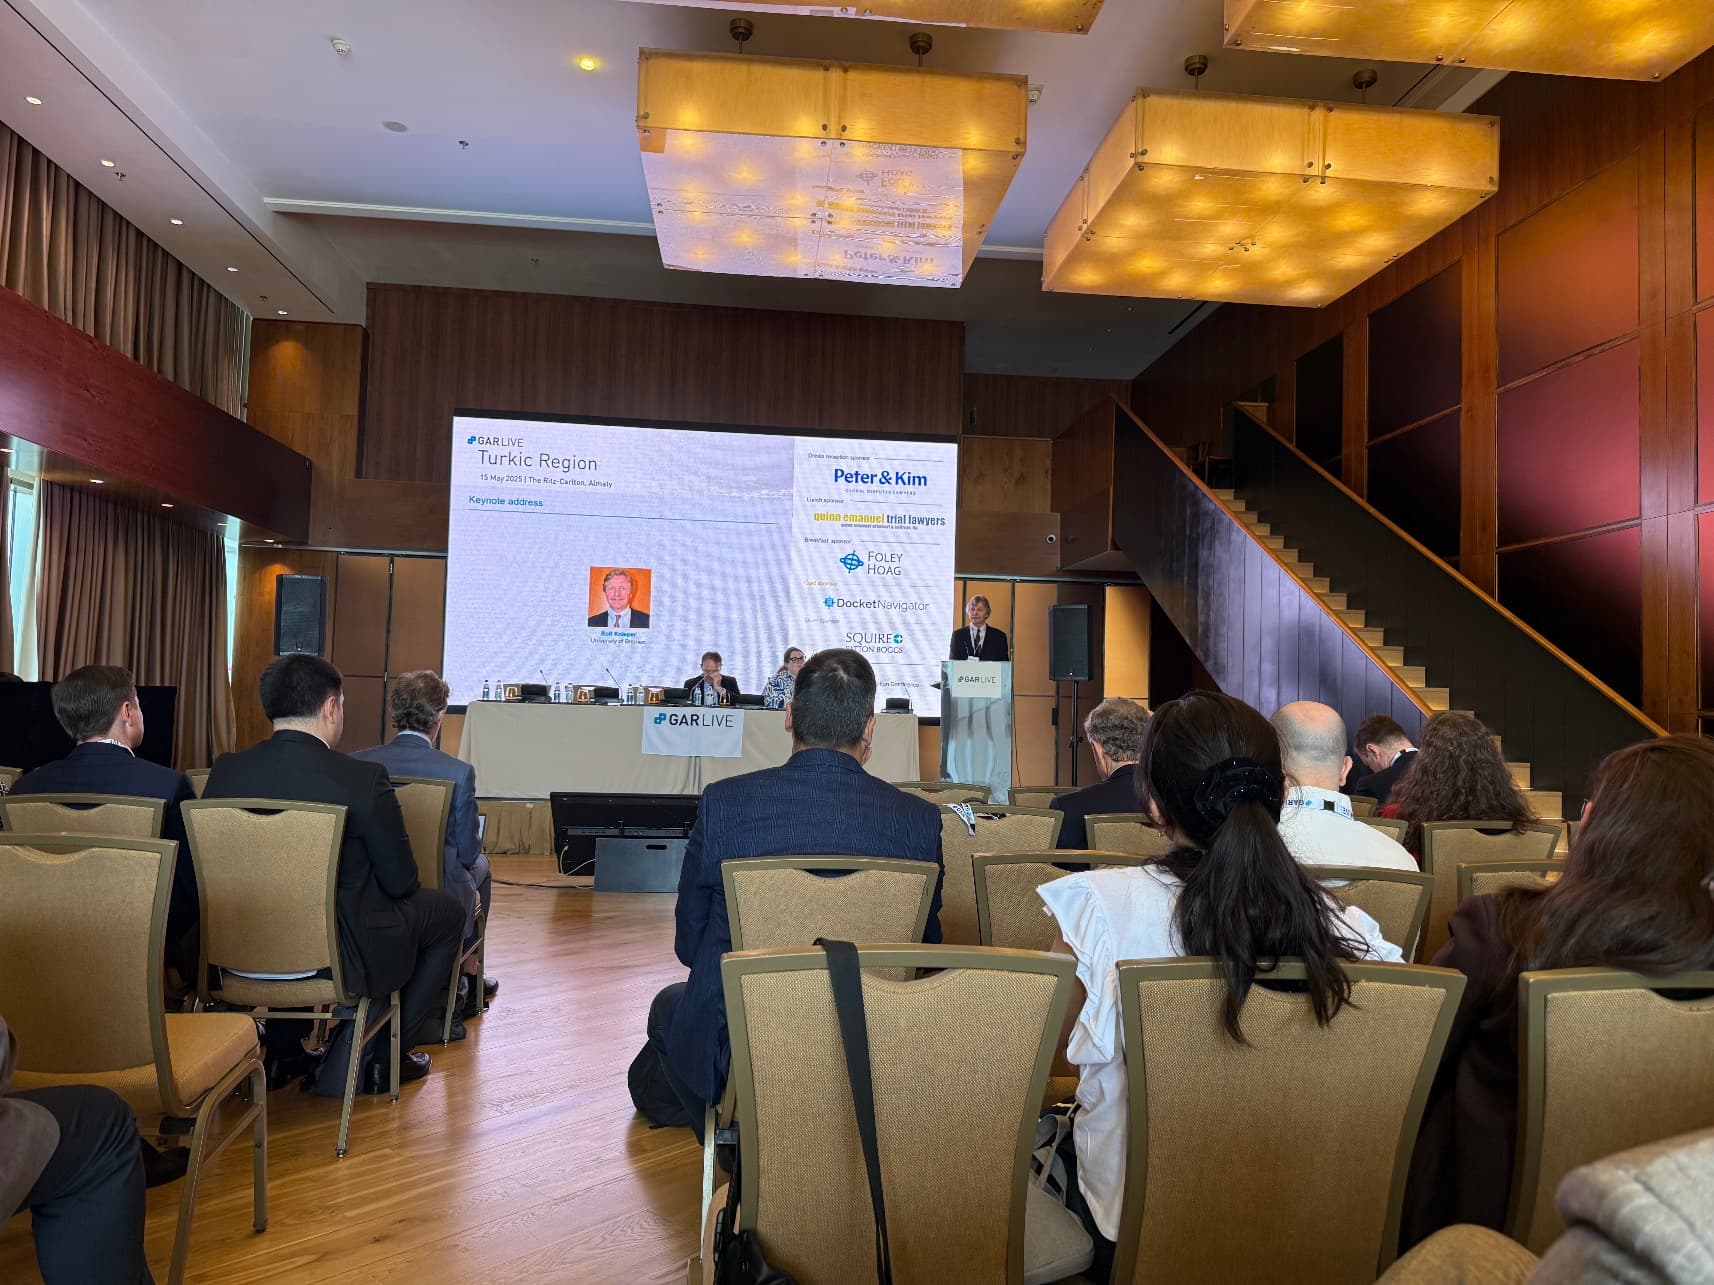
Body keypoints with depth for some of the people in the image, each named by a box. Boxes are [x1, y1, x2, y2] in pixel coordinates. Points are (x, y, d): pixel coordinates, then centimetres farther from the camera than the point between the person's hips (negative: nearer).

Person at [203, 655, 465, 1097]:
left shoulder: (224, 771, -6)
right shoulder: (363, 779, -21)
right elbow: (401, 882, -13)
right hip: (335, 957, -6)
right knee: (446, 911, 18)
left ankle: (275, 1046, 35)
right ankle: (379, 1057, 21)